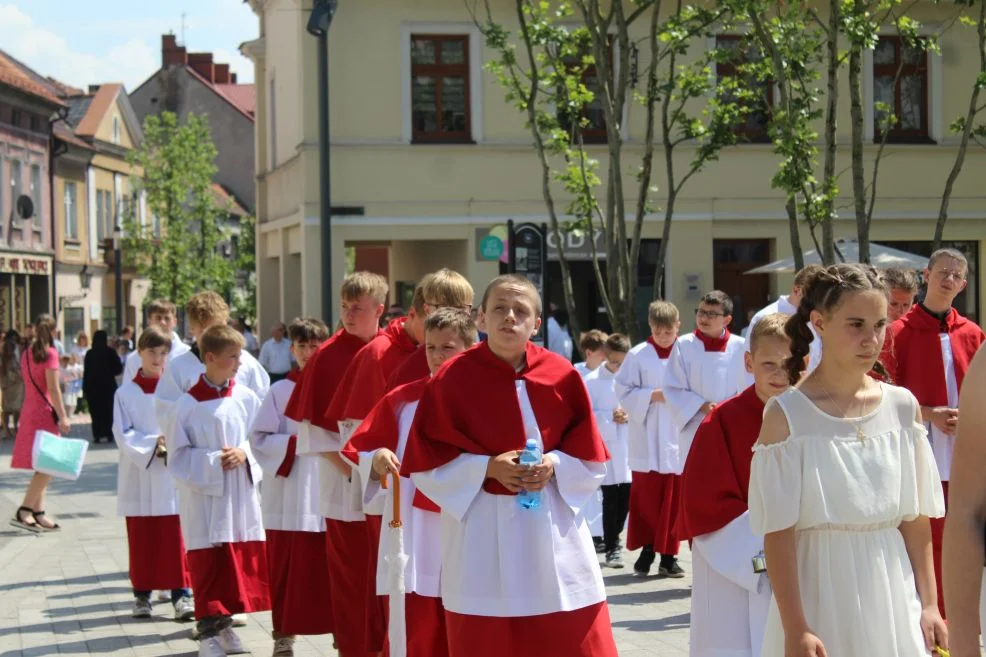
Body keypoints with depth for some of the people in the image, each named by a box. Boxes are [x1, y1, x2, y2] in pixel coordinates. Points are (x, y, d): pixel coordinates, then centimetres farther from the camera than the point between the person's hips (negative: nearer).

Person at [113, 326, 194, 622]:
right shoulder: (126, 393, 2)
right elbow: (123, 434, -4)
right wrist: (152, 444, -17)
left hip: (173, 477, 0)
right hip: (139, 478, 0)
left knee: (176, 540, -1)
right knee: (141, 540, 6)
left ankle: (182, 594, 2)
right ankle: (142, 594, 15)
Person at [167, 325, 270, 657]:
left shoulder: (246, 398, 0)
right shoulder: (188, 404, -10)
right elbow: (178, 456, -7)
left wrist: (245, 453, -11)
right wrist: (213, 462, -17)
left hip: (242, 497, 4)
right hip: (205, 500, -4)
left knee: (243, 564, 9)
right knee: (208, 566, -1)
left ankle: (224, 624, 25)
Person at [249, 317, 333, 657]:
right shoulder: (279, 391, 1)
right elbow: (259, 440, -2)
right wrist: (297, 443, -14)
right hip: (289, 498, 0)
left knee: (332, 571, 3)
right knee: (288, 572, 5)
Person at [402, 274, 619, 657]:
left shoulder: (562, 375, 0)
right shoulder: (452, 378, -7)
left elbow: (591, 459, 6)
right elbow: (424, 463, -5)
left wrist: (553, 466, -13)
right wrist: (487, 468, -16)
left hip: (553, 529, 2)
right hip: (482, 534, -2)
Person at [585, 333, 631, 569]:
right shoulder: (592, 381, -2)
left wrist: (631, 415, -11)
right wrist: (610, 418, -16)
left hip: (630, 447, 3)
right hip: (605, 447, -3)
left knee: (626, 498, 8)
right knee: (611, 500, 0)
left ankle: (613, 539, 29)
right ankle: (612, 548, 8)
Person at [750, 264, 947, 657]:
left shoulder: (902, 407, 3)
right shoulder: (785, 415, -8)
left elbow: (915, 519, 6)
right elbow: (778, 532, -10)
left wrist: (929, 605, 3)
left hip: (892, 592, 3)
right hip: (820, 594, -3)